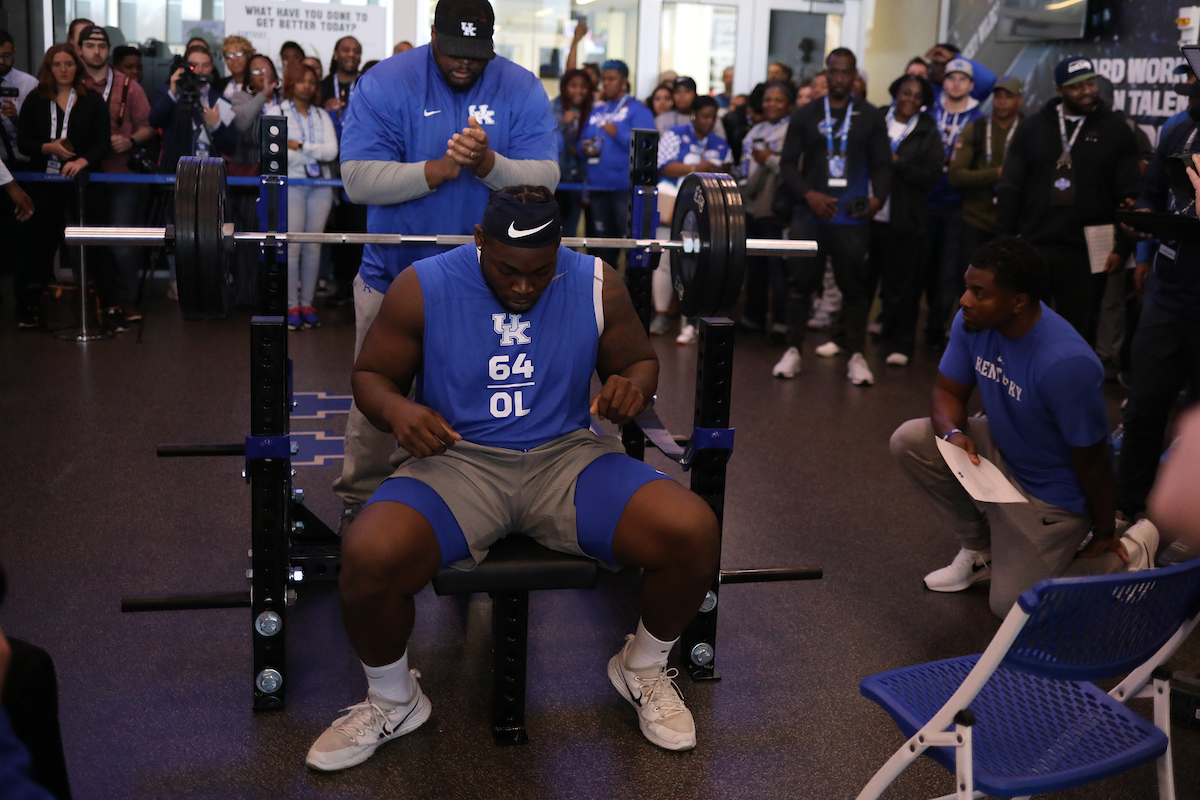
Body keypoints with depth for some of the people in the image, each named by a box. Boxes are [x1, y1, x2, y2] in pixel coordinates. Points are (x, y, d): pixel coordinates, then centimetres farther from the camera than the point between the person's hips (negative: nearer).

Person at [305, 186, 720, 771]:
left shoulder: (598, 287, -1)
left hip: (567, 456, 2)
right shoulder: (423, 288, -5)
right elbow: (370, 374, 4)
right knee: (368, 558, -32)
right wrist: (396, 409, -20)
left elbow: (641, 360, 12)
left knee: (696, 534, -23)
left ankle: (643, 669, 10)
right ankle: (393, 702, 2)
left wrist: (633, 388, -14)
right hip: (458, 459, -1)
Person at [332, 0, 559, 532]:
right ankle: (359, 499, 24)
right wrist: (438, 169, -29)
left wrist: (488, 163, -30)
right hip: (395, 272, -1)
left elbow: (544, 179, -12)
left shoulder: (522, 90, -4)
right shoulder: (384, 84, -9)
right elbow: (358, 179, -18)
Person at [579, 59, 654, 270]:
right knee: (602, 237, 13)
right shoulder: (597, 111, 19)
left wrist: (618, 134, -23)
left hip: (626, 187, -7)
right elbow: (583, 142, 23)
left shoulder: (637, 110, -1)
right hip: (598, 185, 7)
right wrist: (585, 148, -1)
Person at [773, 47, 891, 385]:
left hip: (852, 218, -1)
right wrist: (809, 195, -10)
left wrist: (878, 197, -11)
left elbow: (882, 165, 8)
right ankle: (793, 350, 10)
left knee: (854, 285, 1)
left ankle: (856, 355, 7)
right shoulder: (804, 116, 10)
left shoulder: (871, 117, 9)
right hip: (810, 215, 1)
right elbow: (788, 163, 6)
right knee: (800, 281, 1)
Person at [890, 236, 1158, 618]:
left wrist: (1105, 535, -10)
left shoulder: (1067, 364, -36)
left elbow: (1092, 461, -24)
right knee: (909, 440, -12)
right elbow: (948, 391, -2)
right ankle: (980, 548, 9)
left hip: (1052, 493, -7)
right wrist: (953, 433, -26)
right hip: (1000, 451, 7)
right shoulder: (973, 323, -16)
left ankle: (1127, 554, 15)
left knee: (1011, 606, -7)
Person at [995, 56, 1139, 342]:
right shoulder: (1033, 127, 6)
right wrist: (1004, 243, -1)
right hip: (1032, 248, 1)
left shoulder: (1116, 130, 3)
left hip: (1086, 252, -1)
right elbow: (1010, 189, 5)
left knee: (1078, 333, 8)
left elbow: (1128, 196, 1)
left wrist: (1123, 247, -5)